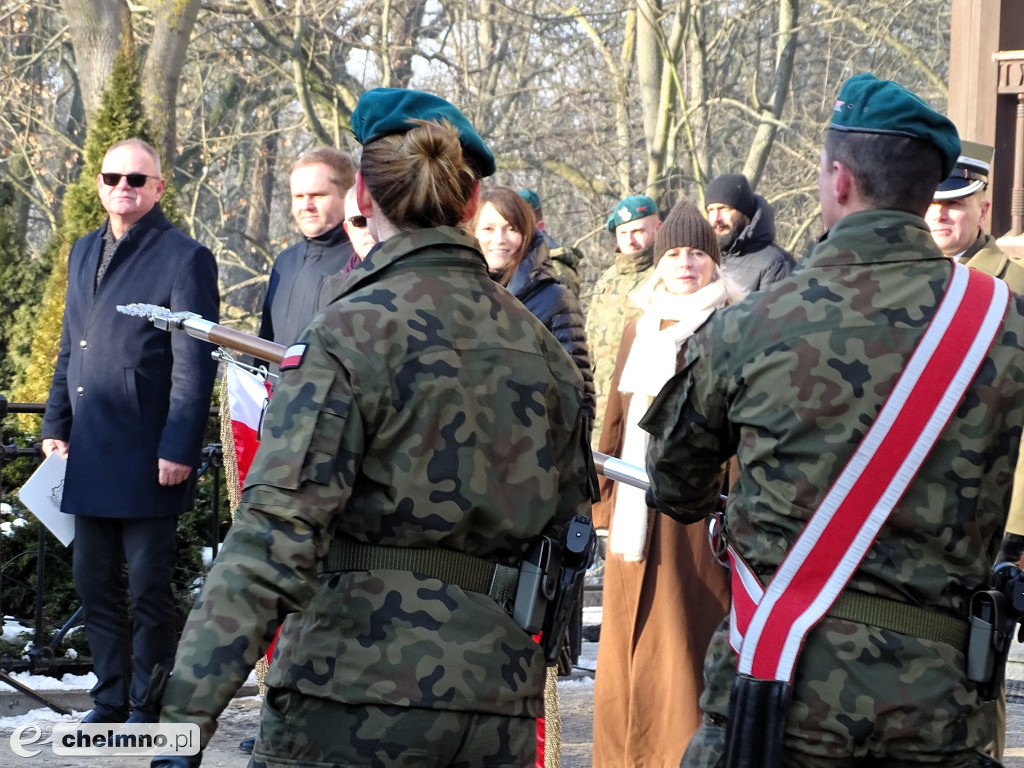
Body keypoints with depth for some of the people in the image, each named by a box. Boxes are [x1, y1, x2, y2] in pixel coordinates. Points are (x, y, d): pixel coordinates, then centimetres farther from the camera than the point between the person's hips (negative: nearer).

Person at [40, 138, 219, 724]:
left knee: (148, 587, 0)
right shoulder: (85, 253, 16)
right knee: (95, 583, 11)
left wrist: (179, 449, -16)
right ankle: (111, 702, 21)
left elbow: (194, 365, -11)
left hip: (146, 456, -7)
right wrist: (57, 424, 15)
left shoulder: (185, 258, -7)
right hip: (90, 453, 7)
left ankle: (148, 709, 10)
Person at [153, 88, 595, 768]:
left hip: (359, 688, -6)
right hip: (500, 701, 6)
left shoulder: (350, 334, -9)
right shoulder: (542, 346, 10)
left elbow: (277, 535, -18)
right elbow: (567, 516, 18)